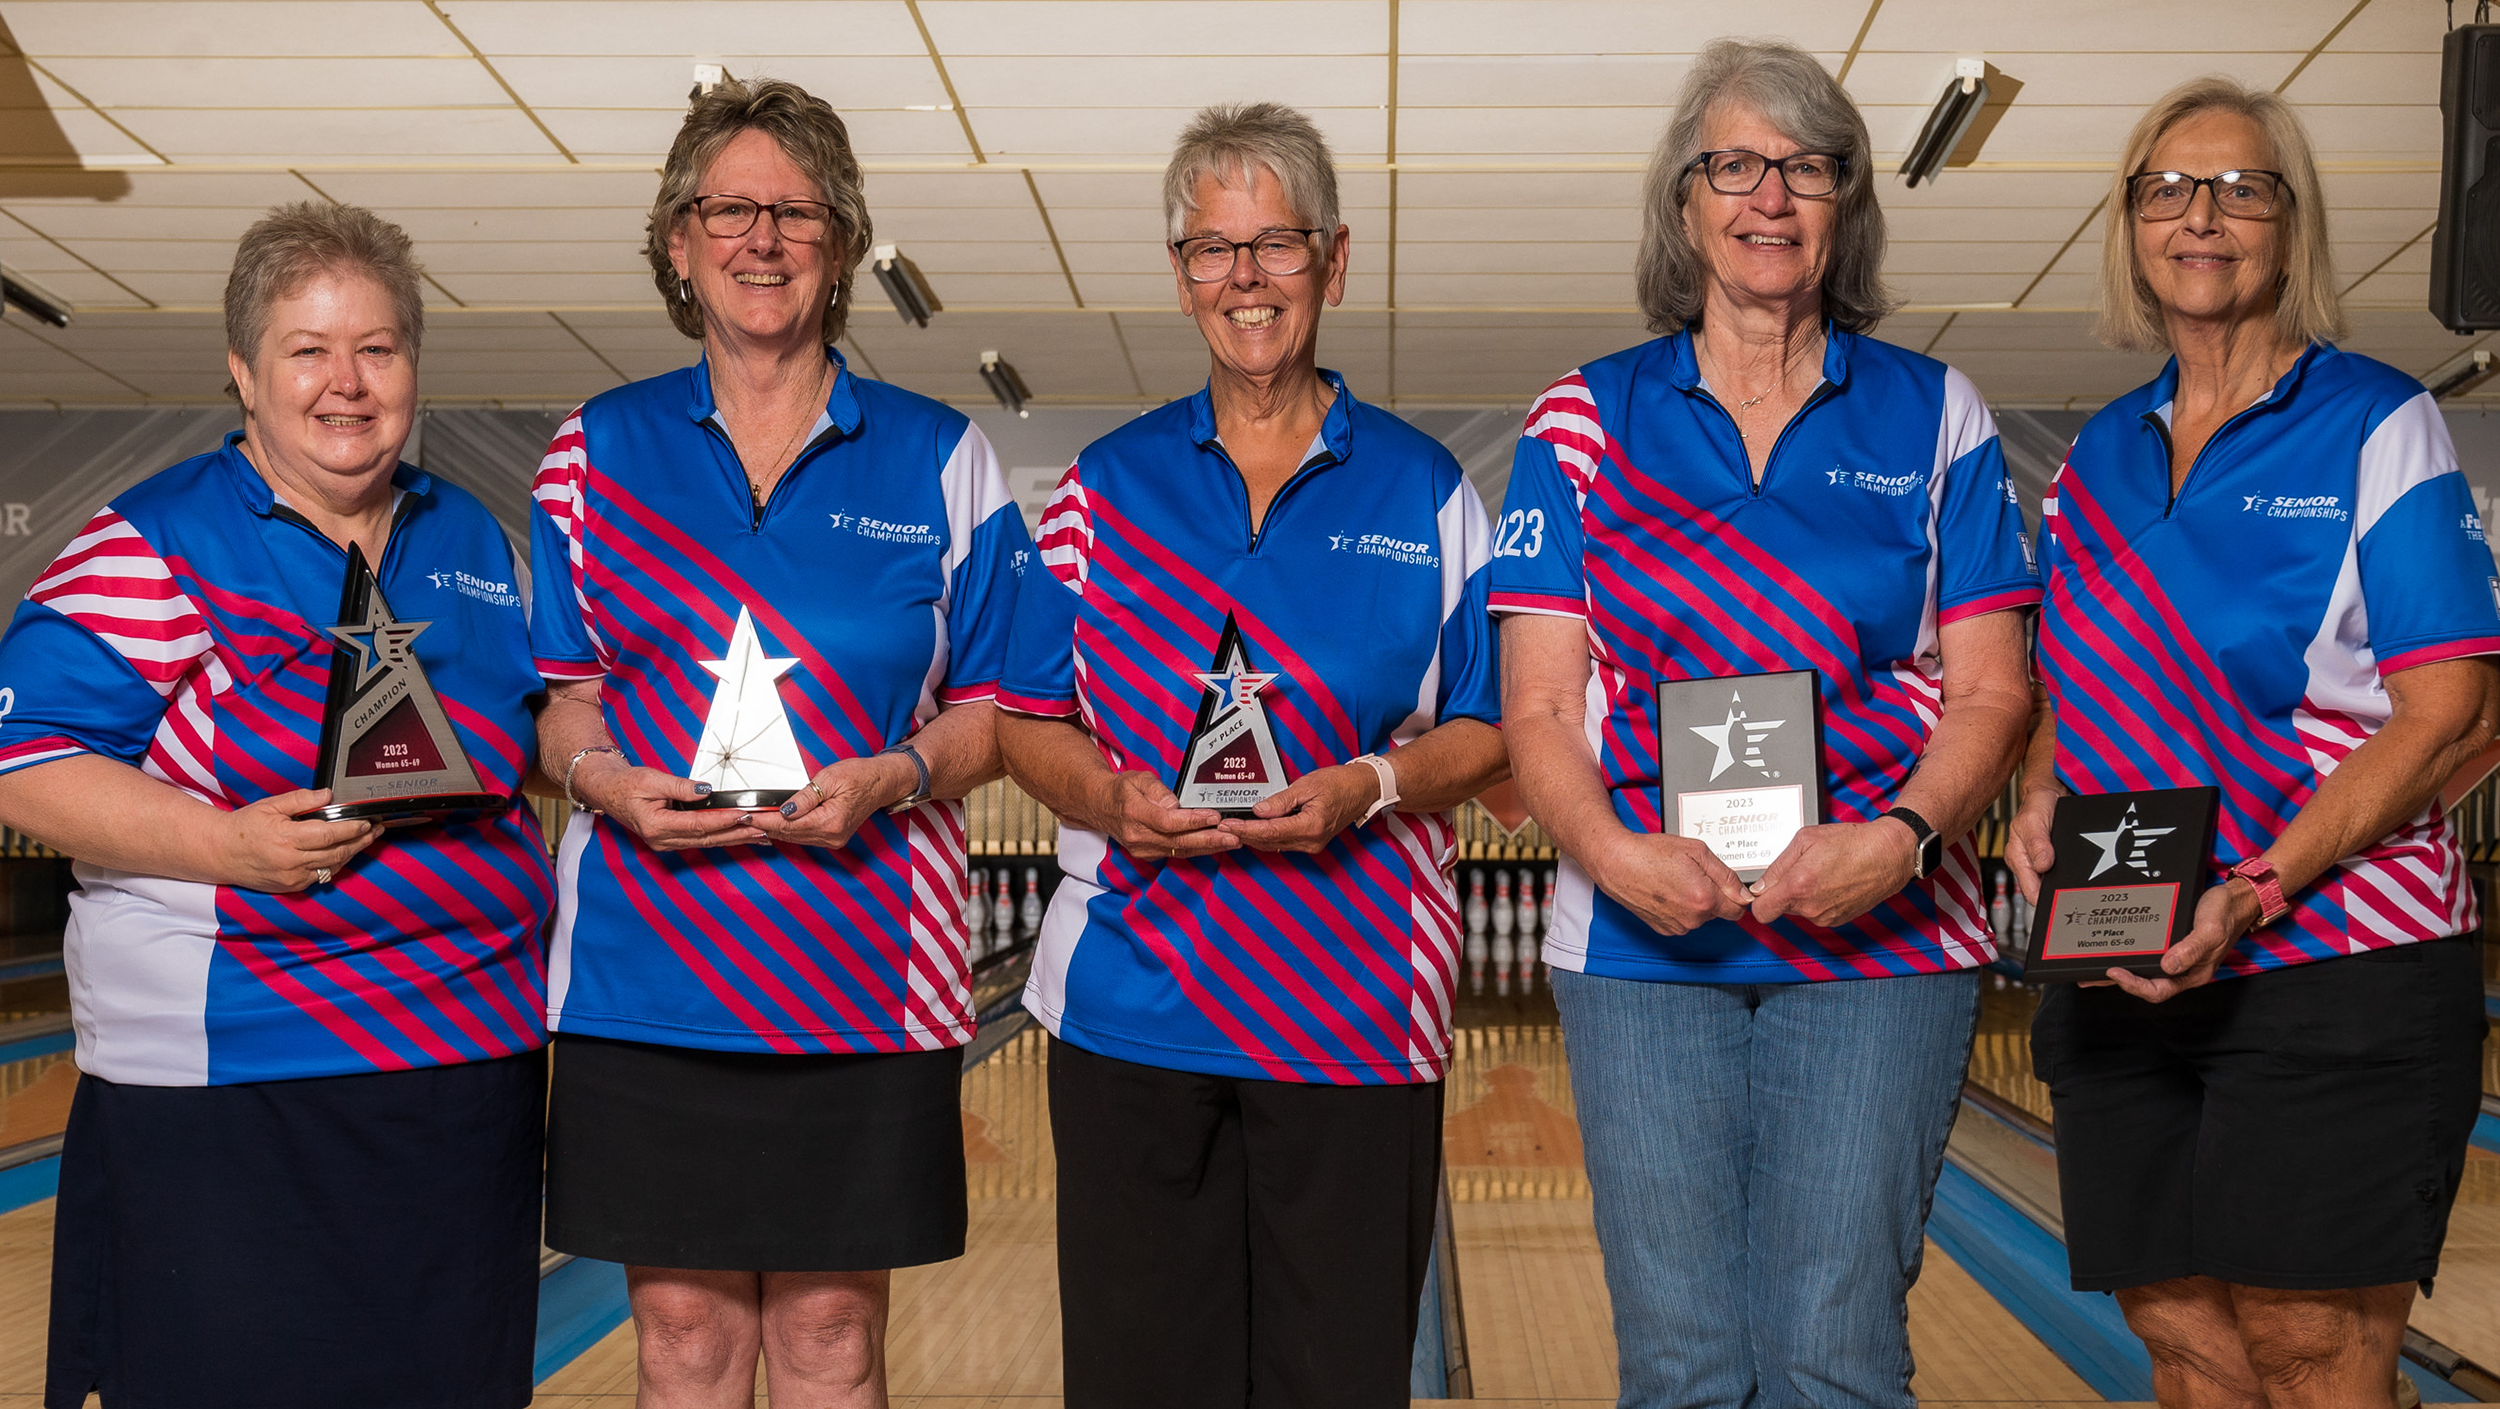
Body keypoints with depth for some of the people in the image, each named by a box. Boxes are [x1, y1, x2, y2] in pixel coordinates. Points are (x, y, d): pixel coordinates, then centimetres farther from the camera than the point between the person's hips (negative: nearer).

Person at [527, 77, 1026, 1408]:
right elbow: (556, 698, 10)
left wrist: (891, 778, -15)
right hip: (646, 961, 1)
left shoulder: (937, 461, 4)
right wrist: (606, 778, -11)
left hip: (860, 966, -1)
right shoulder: (598, 450, 8)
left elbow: (995, 716, 3)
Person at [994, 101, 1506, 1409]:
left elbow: (1485, 732, 5)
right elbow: (1028, 724, 9)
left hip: (1351, 1006, -1)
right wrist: (1111, 796, -11)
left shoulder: (1421, 490, 6)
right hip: (1133, 998, 1)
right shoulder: (1106, 487, 9)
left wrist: (1366, 787, -14)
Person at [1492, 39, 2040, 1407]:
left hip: (1880, 941, 0)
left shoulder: (1935, 418, 7)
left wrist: (1901, 834, -16)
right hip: (1642, 947, 0)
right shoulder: (1585, 421, 6)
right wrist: (1613, 854, -17)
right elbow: (1537, 705, 1)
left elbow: (1990, 690, 3)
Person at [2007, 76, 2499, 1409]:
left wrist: (2256, 891, -19)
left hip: (2333, 962, -5)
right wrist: (2040, 798, -2)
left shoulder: (2376, 424, -3)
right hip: (2122, 978, 5)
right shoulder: (2100, 454, 13)